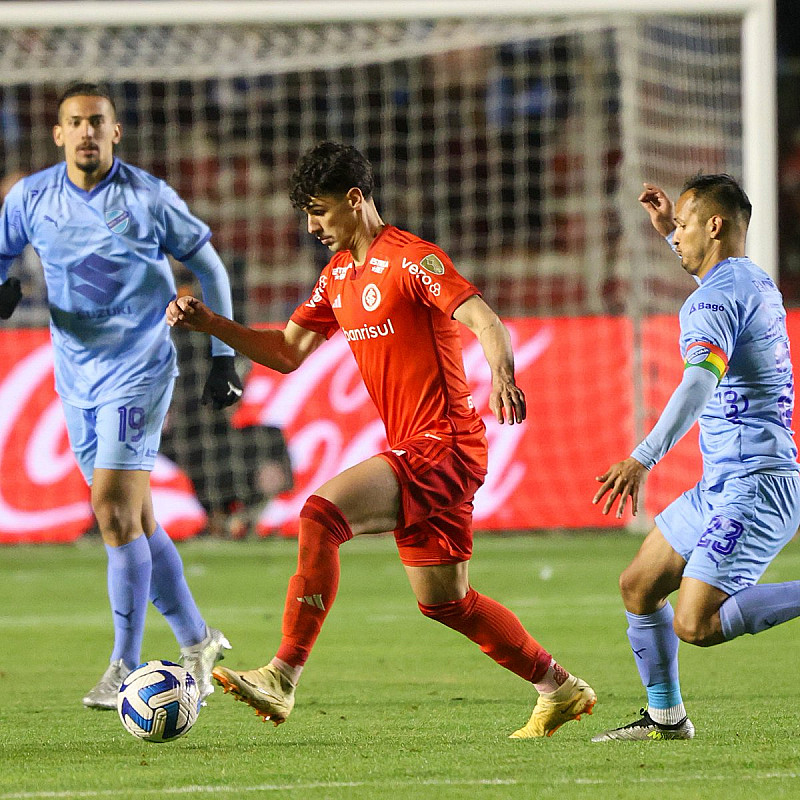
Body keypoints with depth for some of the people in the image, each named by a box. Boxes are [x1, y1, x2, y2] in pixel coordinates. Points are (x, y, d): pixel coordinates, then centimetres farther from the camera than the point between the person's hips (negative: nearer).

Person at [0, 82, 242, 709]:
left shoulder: (148, 198, -8)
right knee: (134, 520, 9)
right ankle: (197, 641, 24)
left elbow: (208, 265, 4)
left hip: (139, 372, -5)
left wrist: (223, 356, 2)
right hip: (77, 379, 5)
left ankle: (127, 669, -9)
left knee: (114, 511, -15)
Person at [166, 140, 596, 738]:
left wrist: (502, 374, -43)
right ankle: (560, 689, 28)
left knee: (322, 514, -24)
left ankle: (282, 678, -27)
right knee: (444, 600, 14)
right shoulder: (339, 275, 16)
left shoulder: (411, 259, -11)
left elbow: (485, 322, -22)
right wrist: (210, 324, 7)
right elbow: (288, 352, 19)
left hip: (444, 446, -10)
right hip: (414, 450, 10)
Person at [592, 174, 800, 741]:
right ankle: (666, 716, 23)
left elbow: (701, 381, -33)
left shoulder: (715, 298, -16)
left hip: (753, 487, -10)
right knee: (638, 586, 15)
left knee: (696, 625, -20)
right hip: (722, 485, 10)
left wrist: (644, 459, -42)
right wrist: (672, 232, 36)